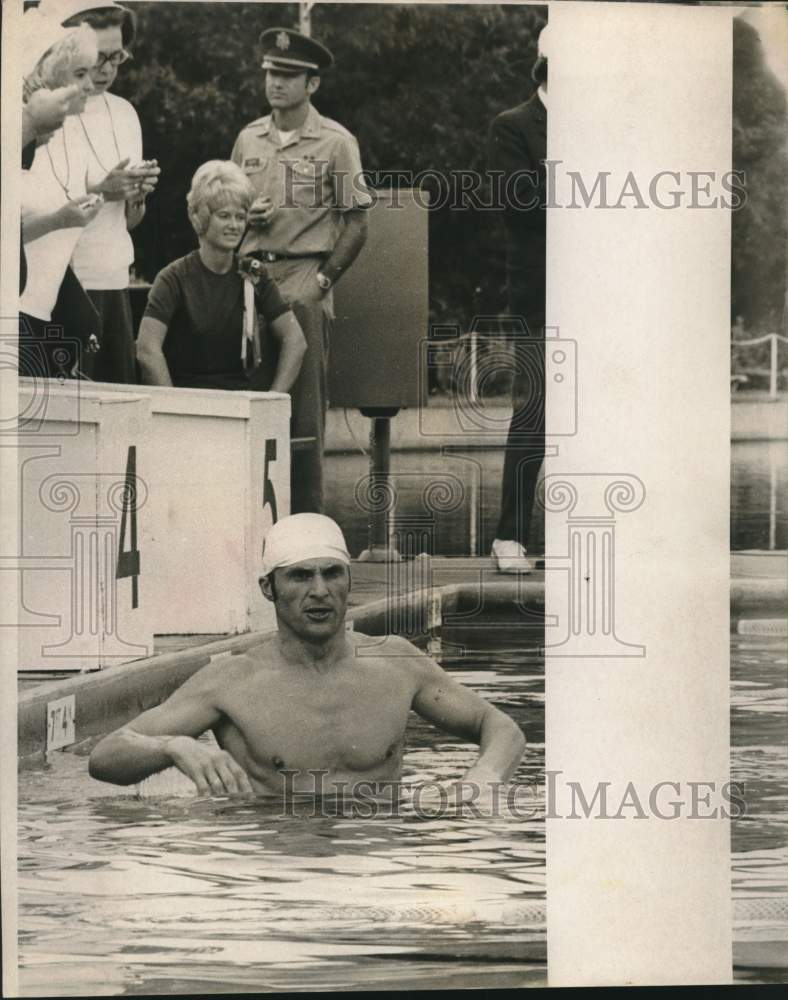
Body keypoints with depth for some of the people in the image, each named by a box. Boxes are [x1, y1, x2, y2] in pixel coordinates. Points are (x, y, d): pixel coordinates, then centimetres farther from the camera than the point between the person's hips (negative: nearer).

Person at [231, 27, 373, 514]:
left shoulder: (336, 142, 0)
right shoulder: (248, 139, 14)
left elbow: (356, 223, -1)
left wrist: (323, 279, -9)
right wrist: (248, 216, -1)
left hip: (304, 278, -4)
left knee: (304, 401, -4)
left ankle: (306, 515, 0)